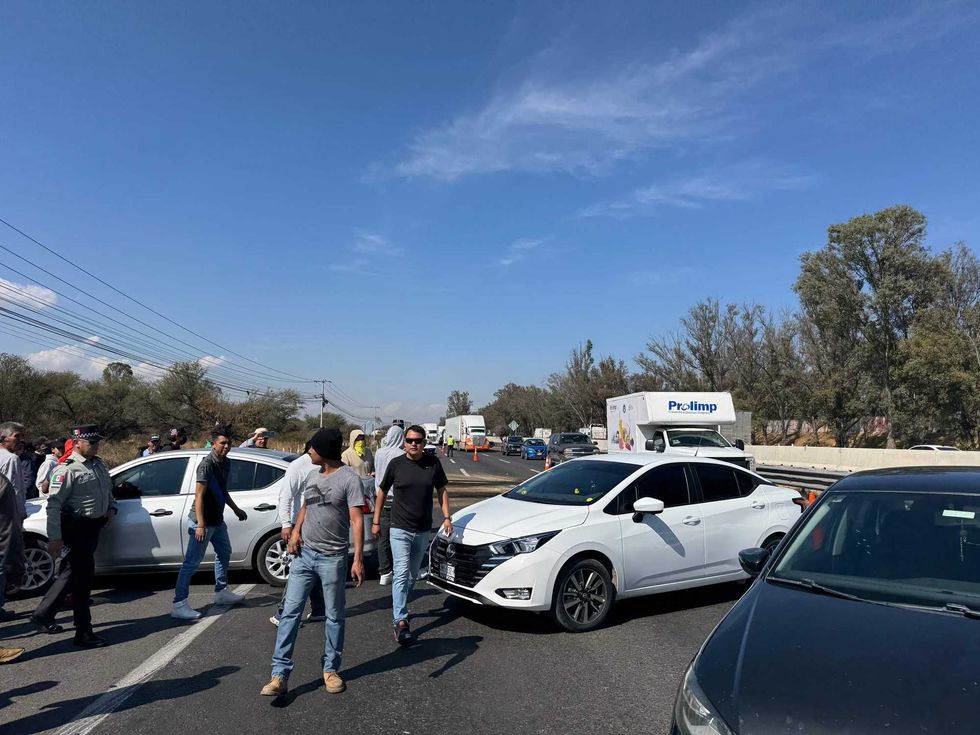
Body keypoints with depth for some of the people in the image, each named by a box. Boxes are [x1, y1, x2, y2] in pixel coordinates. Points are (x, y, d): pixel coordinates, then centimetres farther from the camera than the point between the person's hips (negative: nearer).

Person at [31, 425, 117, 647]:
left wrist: (111, 508, 7)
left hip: (94, 526, 8)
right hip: (77, 527, -8)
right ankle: (84, 633, 5)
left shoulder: (99, 464, 11)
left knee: (71, 572, 19)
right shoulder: (67, 469, -15)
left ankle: (43, 615, 36)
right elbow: (53, 504, -18)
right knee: (83, 576, -4)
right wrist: (54, 538, -20)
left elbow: (108, 490, 26)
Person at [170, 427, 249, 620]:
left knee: (224, 553, 21)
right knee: (192, 562, -7)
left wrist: (236, 510, 26)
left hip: (217, 520, 10)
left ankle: (221, 592, 34)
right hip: (203, 521, -9)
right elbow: (199, 496, -23)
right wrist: (200, 525, -27)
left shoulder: (225, 463, 7)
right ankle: (179, 605, -2)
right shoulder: (207, 464, -19)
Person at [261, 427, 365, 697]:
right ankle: (280, 674, 10)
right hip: (304, 553, 6)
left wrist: (358, 559, -21)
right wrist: (296, 531, 3)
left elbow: (357, 520, -15)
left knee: (335, 616, 9)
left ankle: (331, 669, 25)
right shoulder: (313, 475, 9)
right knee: (290, 612, 3)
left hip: (332, 558, -6)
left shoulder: (349, 479, -13)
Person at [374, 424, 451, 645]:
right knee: (402, 573, -13)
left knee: (413, 575, 15)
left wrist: (446, 517, 1)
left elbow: (442, 490, 9)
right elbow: (382, 491, 5)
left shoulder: (433, 463, -2)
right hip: (400, 529, -3)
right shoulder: (396, 464, -7)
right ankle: (400, 621, -11)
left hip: (423, 530, 3)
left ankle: (399, 607, 35)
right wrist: (376, 521, 7)